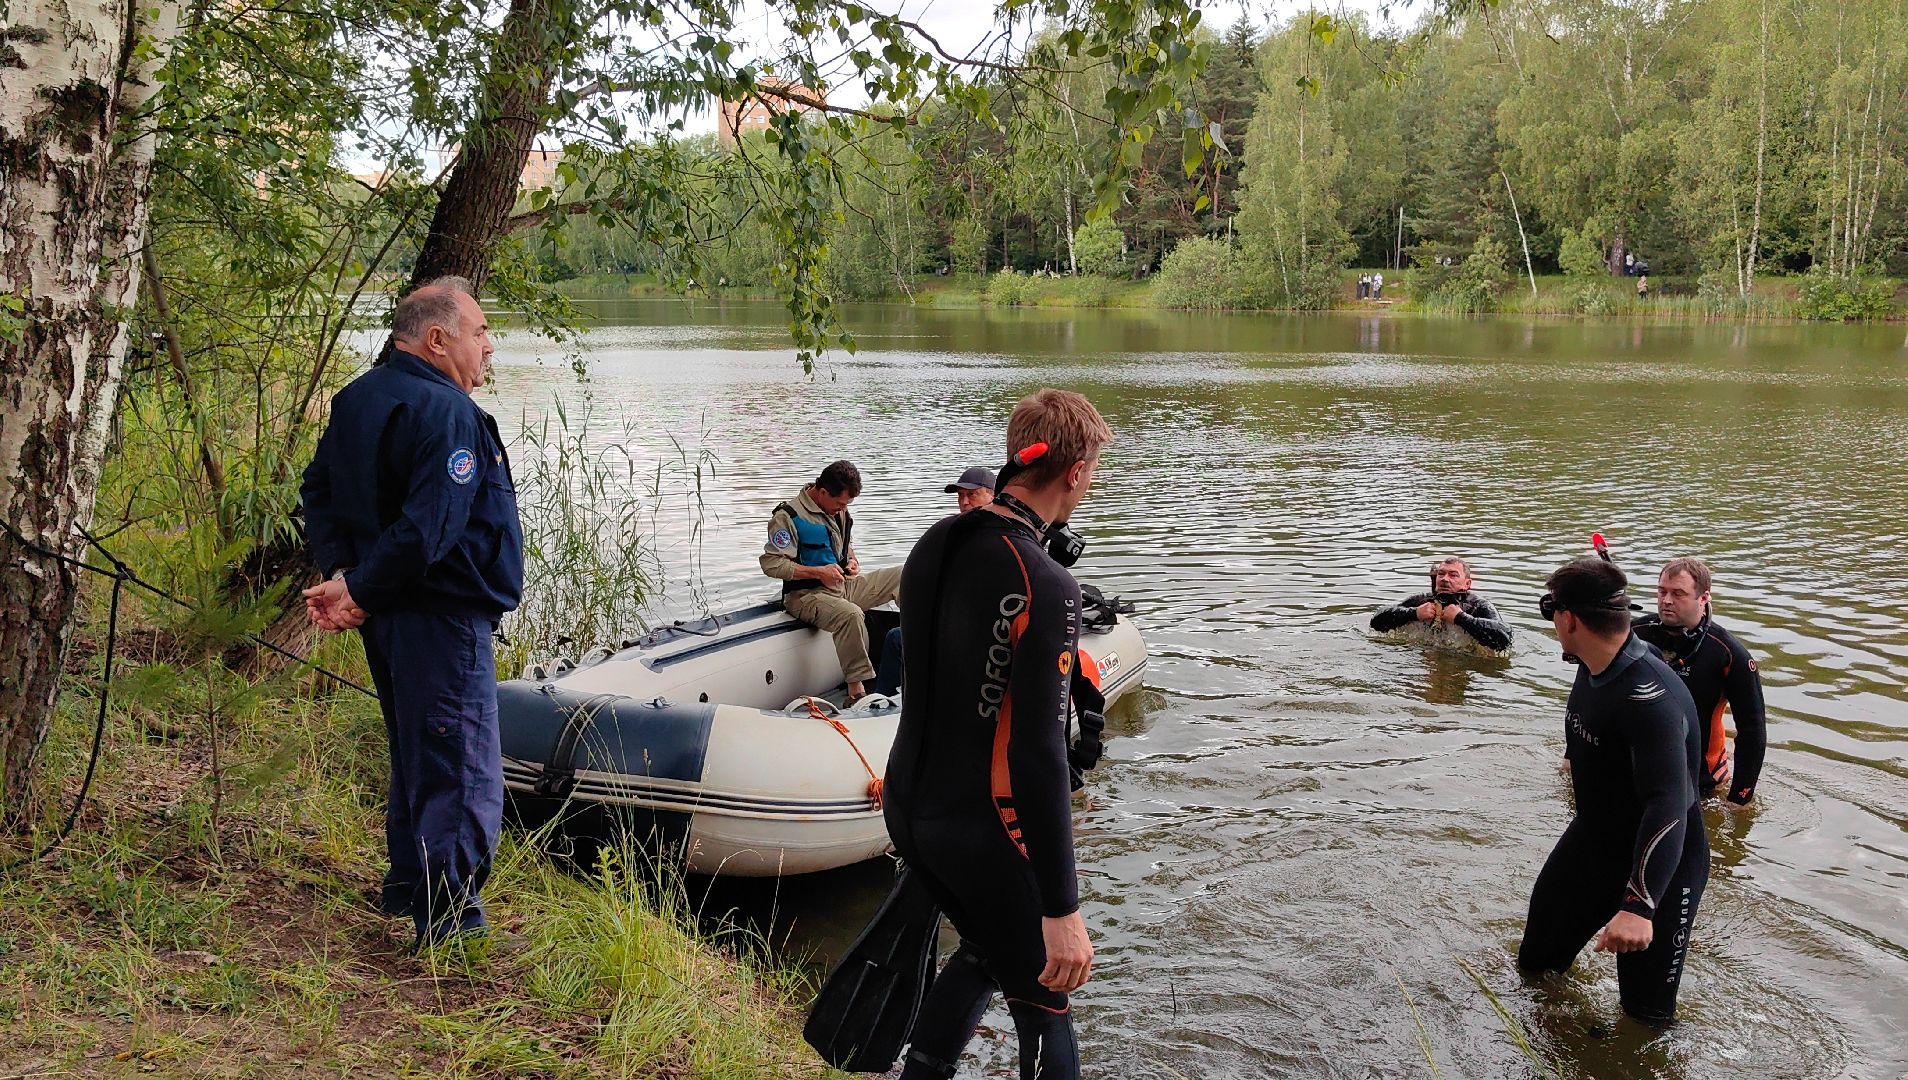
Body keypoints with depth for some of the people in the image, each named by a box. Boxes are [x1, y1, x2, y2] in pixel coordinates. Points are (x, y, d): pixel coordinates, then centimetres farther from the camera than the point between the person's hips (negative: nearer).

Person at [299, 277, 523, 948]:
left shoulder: (357, 400, 12)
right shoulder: (447, 413, -20)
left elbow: (318, 490, 13)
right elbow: (427, 529, -27)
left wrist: (339, 575, 1)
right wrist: (358, 595, -16)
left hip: (388, 617, 10)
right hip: (441, 617, -10)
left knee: (414, 755, 23)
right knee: (464, 777, -4)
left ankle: (408, 890, 36)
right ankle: (450, 927, 0)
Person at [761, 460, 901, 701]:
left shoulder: (839, 511, 11)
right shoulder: (788, 516, -13)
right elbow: (770, 564, -17)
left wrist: (852, 559, 5)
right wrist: (818, 572, -19)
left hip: (844, 586, 8)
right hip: (807, 594, -8)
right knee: (850, 614, -40)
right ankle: (856, 692, -34)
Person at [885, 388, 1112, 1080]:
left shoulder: (936, 543, 1)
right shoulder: (1046, 587, -24)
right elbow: (1038, 755, -25)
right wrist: (1061, 908, -20)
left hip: (909, 808, 8)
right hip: (984, 832, -8)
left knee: (987, 953, 29)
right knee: (1043, 1006, 9)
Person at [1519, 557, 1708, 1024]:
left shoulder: (1650, 699, -35)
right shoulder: (1595, 667, -7)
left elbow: (1668, 806, -43)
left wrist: (1639, 905, -51)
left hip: (1658, 863, -8)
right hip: (1592, 837, 8)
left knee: (1647, 1009, 1)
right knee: (1537, 963, 24)